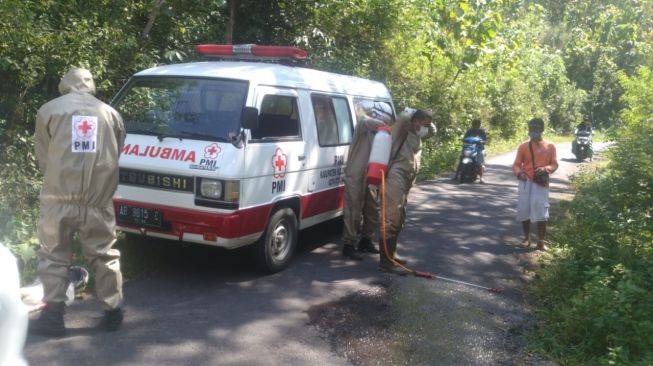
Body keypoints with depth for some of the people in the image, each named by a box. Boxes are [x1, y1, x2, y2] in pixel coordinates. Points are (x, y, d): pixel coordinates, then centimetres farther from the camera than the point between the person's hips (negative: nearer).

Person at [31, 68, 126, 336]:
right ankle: (112, 312, 18)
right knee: (104, 256, 11)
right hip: (98, 200, 2)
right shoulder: (110, 113, 15)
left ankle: (53, 316, 11)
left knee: (53, 255, 9)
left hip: (59, 198, -2)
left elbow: (43, 158, 10)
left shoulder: (49, 109, 8)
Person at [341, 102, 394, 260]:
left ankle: (365, 241, 29)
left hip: (370, 178, 8)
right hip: (355, 178, -8)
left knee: (372, 211, 15)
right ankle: (348, 245, 1)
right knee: (353, 213, -6)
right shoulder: (362, 125, -6)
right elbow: (367, 121, -31)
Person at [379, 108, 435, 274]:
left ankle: (391, 256, 26)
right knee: (391, 221, -11)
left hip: (405, 183, 10)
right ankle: (386, 261, -10)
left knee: (398, 221, 16)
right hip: (396, 180, -10)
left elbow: (432, 131, 35)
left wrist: (427, 123, 13)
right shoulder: (402, 132, -6)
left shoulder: (416, 134, 19)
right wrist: (415, 112, -4)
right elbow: (404, 116, -26)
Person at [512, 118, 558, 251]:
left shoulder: (550, 146, 5)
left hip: (541, 183, -1)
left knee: (541, 213, -7)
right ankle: (527, 238, 18)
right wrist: (519, 173, -17)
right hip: (525, 182, 1)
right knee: (524, 211, 3)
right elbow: (516, 164, 5)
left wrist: (546, 169, -17)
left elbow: (554, 164, 5)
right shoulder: (523, 146, 6)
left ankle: (541, 241, 1)